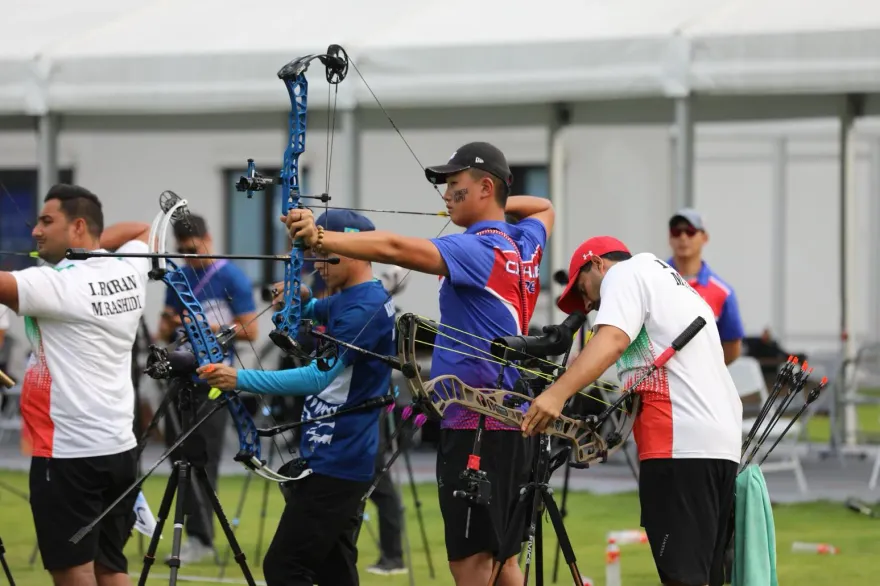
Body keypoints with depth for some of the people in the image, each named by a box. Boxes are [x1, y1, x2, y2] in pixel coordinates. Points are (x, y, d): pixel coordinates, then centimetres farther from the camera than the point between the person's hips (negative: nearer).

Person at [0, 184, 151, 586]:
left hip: (69, 452, -8)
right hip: (119, 448, 8)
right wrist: (94, 246, 19)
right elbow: (142, 230, 29)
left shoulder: (59, 284, -13)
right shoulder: (128, 272, 9)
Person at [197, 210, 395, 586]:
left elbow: (319, 375, -25)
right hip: (333, 459, 11)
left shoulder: (366, 307, -18)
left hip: (336, 464, -11)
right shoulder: (345, 301, 14)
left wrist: (240, 379, -27)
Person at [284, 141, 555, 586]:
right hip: (513, 421, 10)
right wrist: (500, 206, 24)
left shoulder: (479, 249, -13)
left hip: (476, 427, -10)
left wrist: (320, 238, -36)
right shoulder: (524, 243, 13)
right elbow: (544, 208, 39)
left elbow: (396, 249, -29)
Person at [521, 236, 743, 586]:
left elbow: (612, 339, -17)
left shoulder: (625, 272, 4)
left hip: (681, 442, -9)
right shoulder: (673, 282, 32)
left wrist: (557, 393, -29)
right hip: (723, 442, 9)